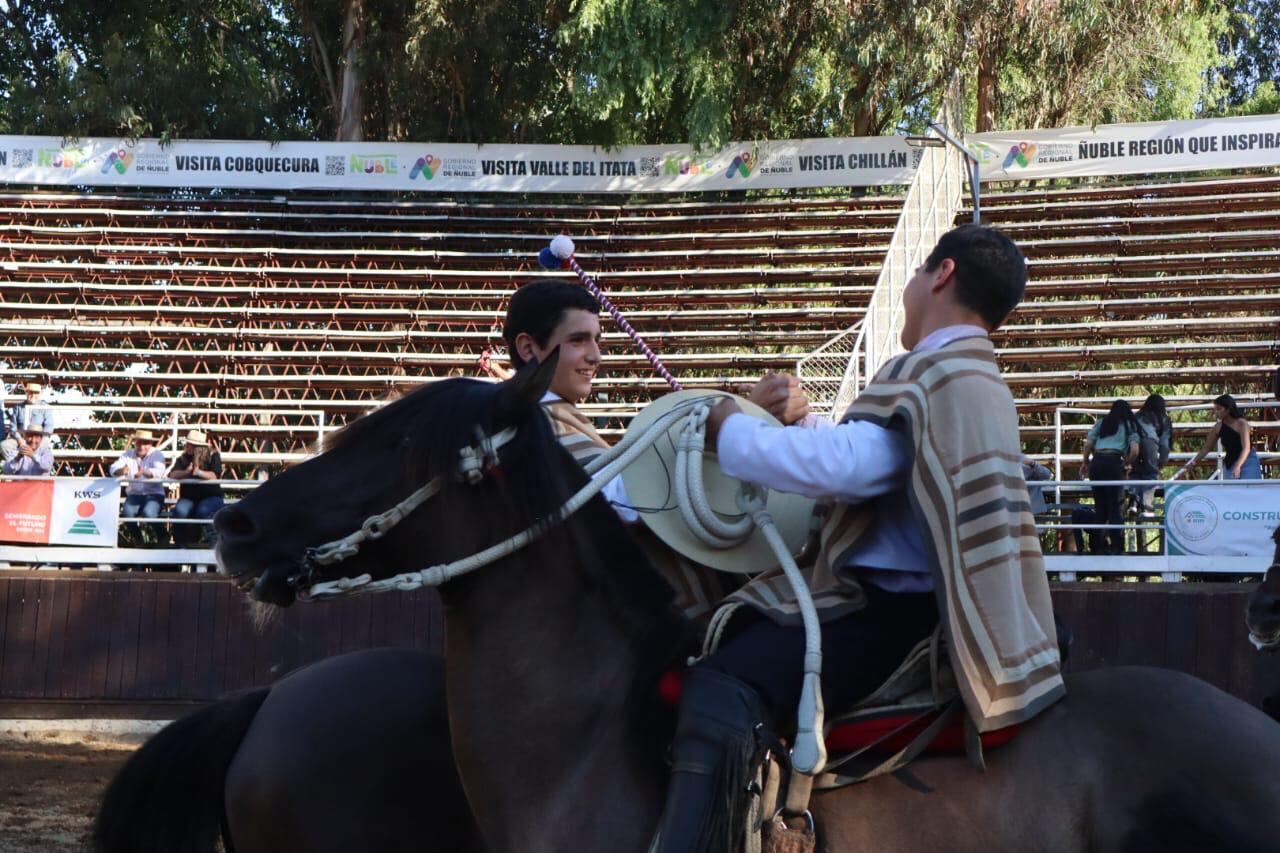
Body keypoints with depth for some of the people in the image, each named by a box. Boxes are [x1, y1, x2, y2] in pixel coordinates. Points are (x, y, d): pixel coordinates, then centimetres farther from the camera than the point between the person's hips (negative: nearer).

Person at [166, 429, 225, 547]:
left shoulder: (213, 456, -2)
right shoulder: (183, 458, 6)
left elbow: (215, 475, -18)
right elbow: (173, 474, -10)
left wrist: (199, 472, -36)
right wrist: (186, 472, -31)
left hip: (211, 497, -3)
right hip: (189, 497, 3)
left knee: (203, 511, -37)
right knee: (179, 512, -31)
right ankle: (181, 545, -17)